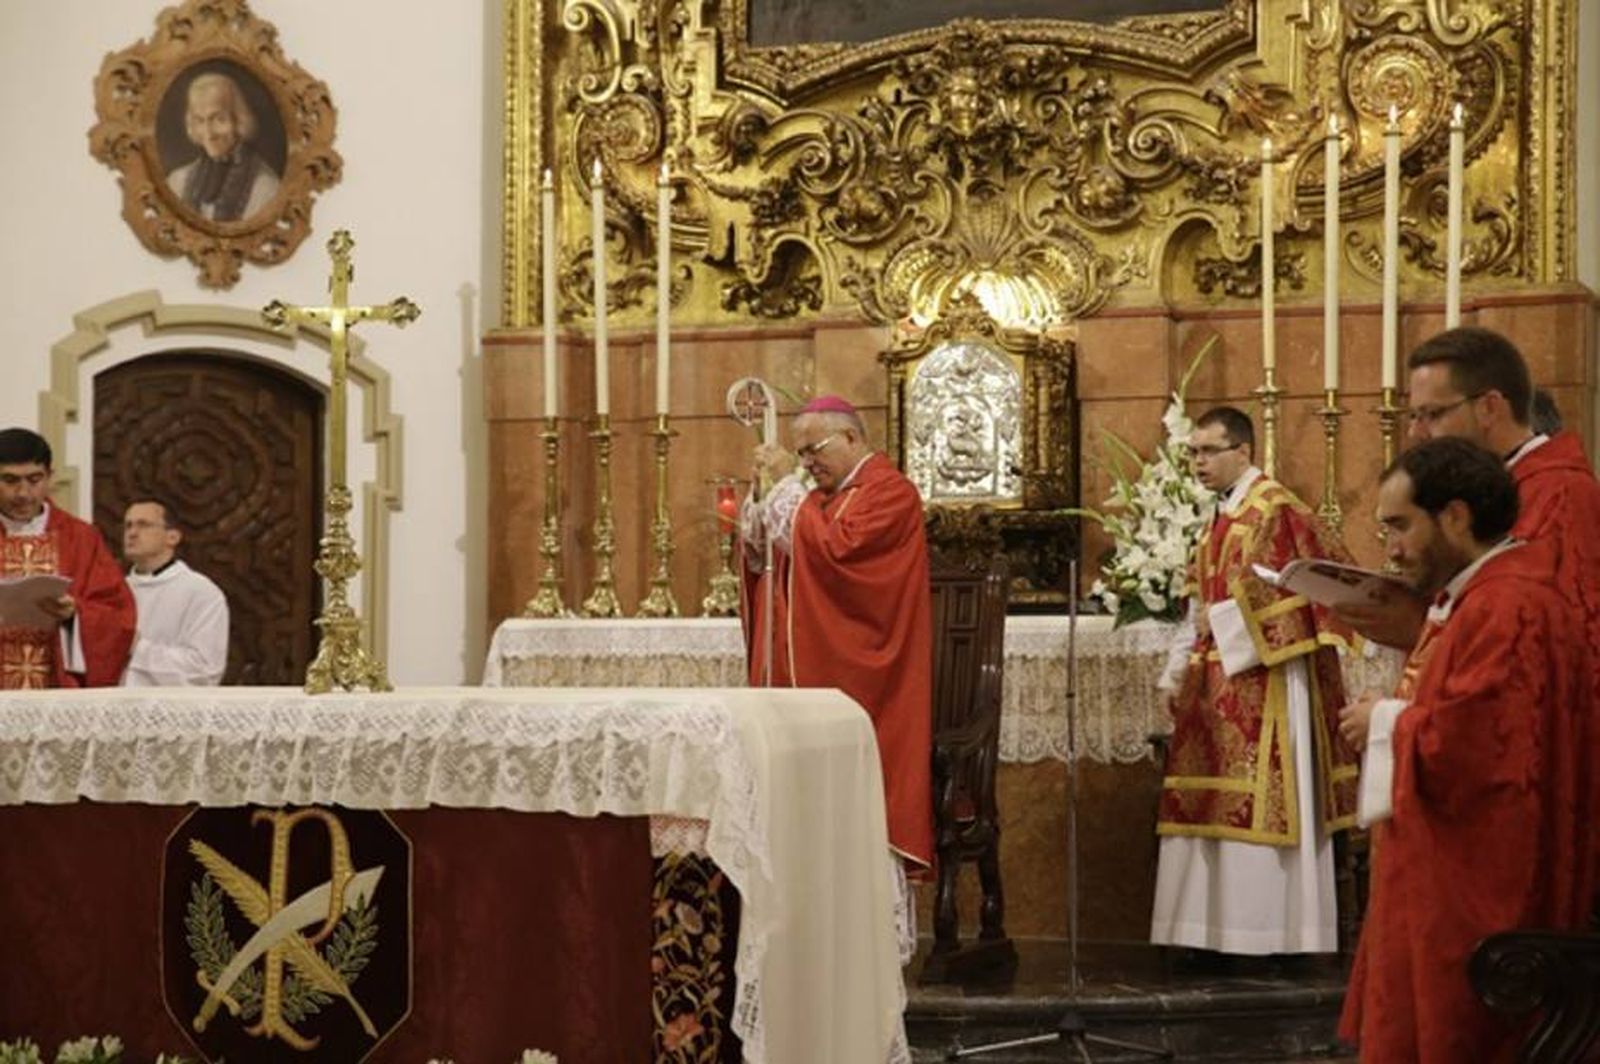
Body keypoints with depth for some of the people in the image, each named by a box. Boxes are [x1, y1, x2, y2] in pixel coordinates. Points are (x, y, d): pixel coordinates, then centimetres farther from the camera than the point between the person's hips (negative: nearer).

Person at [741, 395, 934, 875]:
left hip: (858, 682, -8)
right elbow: (773, 562, 18)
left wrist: (786, 485, -15)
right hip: (809, 680, 8)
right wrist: (757, 524, -1)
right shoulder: (822, 497, 19)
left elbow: (833, 550, -22)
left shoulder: (889, 492, -8)